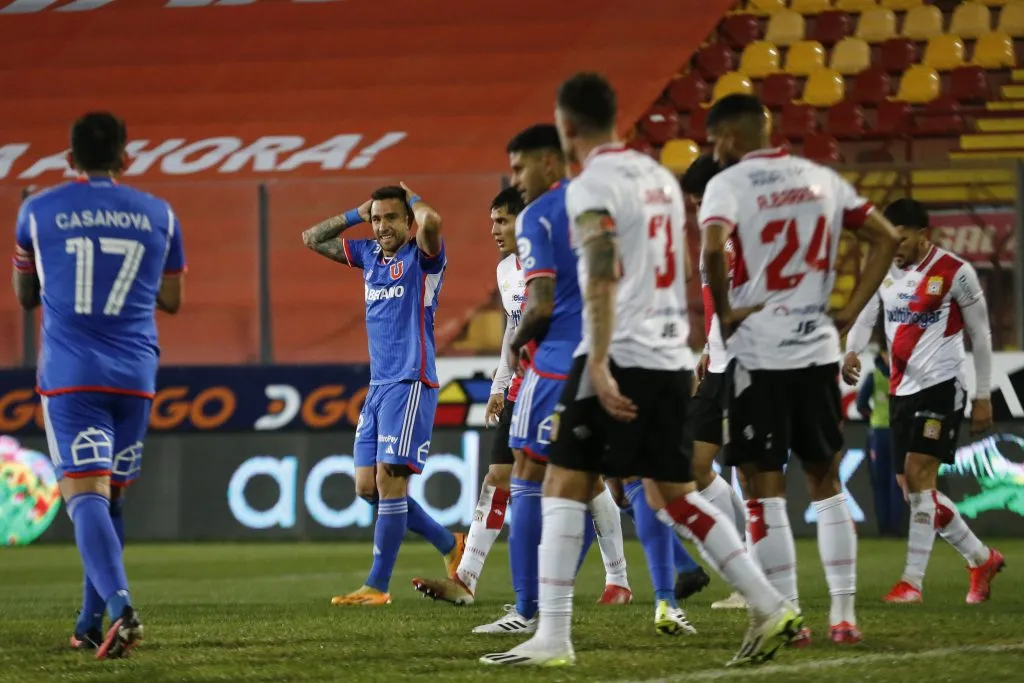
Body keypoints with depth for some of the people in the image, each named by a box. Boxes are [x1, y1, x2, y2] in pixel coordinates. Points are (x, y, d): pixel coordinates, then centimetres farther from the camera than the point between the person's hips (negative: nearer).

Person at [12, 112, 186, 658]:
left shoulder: (38, 211, 4)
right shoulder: (159, 215, 8)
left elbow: (25, 295, 16)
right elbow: (171, 300, 17)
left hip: (69, 374, -3)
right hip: (135, 374, 3)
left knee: (86, 494, -11)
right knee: (111, 497, 15)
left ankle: (120, 606, -34)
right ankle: (91, 626, 18)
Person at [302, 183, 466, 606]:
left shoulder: (421, 257, -6)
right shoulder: (369, 255, 15)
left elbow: (431, 222, -28)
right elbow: (312, 238, 25)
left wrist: (413, 199, -7)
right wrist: (356, 214, 15)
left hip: (410, 384, -8)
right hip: (378, 385, 8)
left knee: (389, 480, -10)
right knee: (367, 486, 6)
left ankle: (377, 586, -6)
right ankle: (449, 545, 21)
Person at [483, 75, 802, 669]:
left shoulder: (593, 186, -9)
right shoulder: (658, 176, 16)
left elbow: (603, 278, -20)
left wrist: (599, 364, -26)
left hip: (621, 355, -8)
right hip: (671, 355, 8)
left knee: (565, 487, -3)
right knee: (673, 495, 15)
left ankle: (553, 639, -8)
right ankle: (771, 608, 8)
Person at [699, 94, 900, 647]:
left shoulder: (728, 184, -7)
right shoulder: (821, 178, 11)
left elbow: (713, 248, -26)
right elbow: (885, 238, 12)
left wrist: (724, 311, -12)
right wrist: (851, 310, 11)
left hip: (758, 351, -5)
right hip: (818, 348, 5)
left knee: (766, 487, 1)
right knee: (825, 481, 14)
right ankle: (843, 615, 12)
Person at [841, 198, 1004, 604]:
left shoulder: (955, 273, -9)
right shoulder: (885, 271, 7)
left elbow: (981, 335, -3)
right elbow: (865, 317, 4)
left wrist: (983, 397, -2)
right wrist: (852, 352, -19)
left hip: (941, 386, -7)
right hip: (901, 389, 7)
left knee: (918, 476, -17)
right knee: (918, 491, 9)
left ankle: (912, 581, -16)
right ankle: (982, 559, 26)